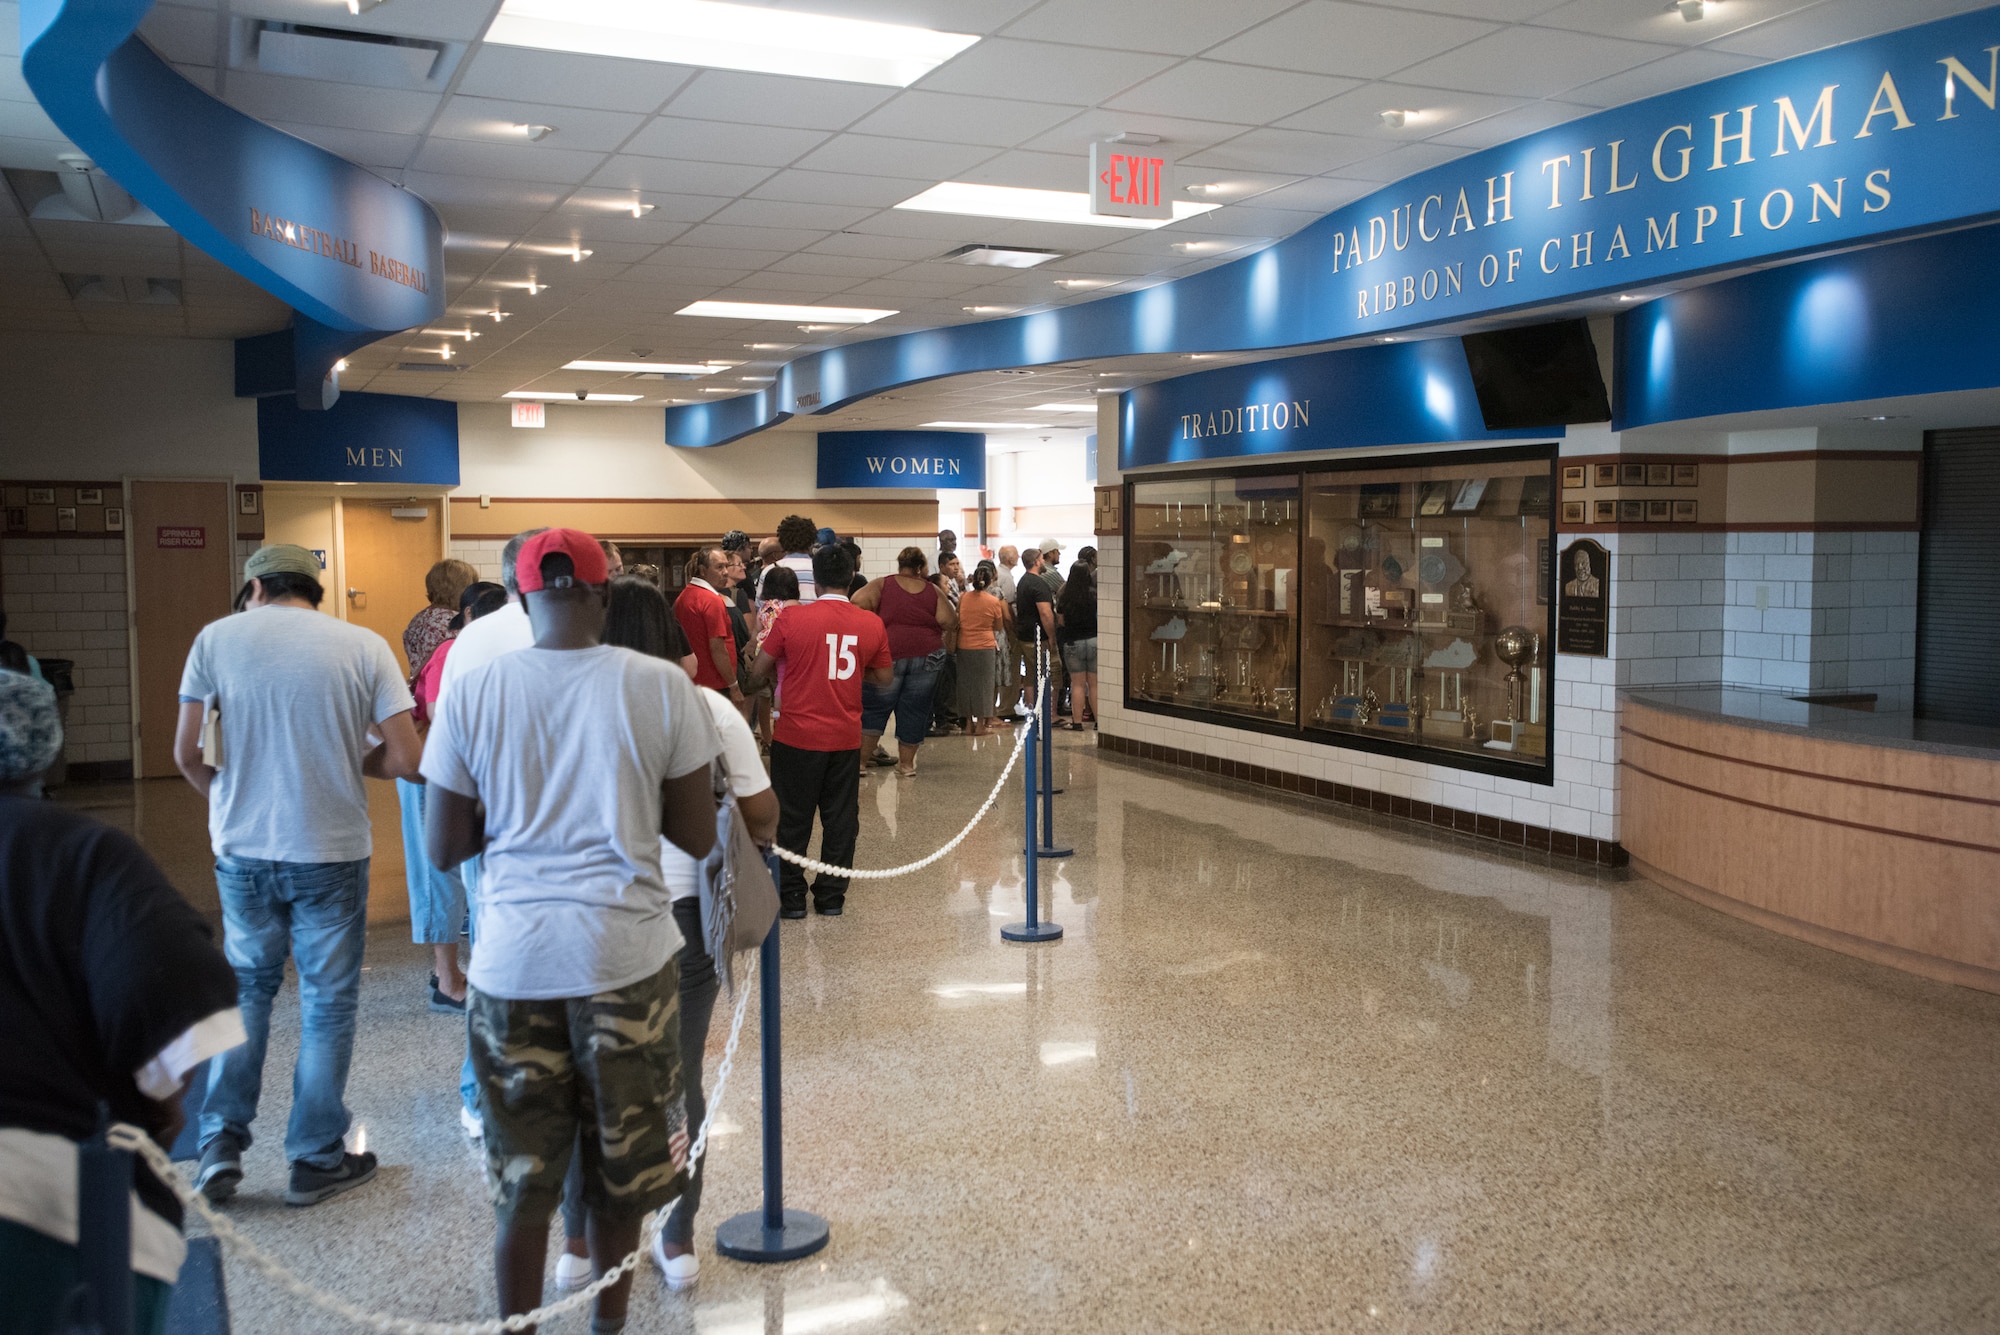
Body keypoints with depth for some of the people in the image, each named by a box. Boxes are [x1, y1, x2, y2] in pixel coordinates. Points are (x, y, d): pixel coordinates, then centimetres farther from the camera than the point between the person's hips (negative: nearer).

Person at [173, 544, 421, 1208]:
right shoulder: (363, 646, -4)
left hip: (243, 850, 2)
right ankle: (316, 1160, 18)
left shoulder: (216, 638, -2)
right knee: (327, 1003, 11)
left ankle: (222, 1141, 15)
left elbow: (187, 755, -1)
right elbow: (407, 759, -10)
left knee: (248, 987, 21)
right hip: (332, 852, -2)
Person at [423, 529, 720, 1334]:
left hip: (513, 957, 0)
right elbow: (698, 839, -1)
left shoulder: (472, 696, -2)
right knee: (621, 1165, 18)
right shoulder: (661, 687, -5)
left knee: (521, 1177, 12)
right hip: (626, 950, 0)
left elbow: (444, 849, 2)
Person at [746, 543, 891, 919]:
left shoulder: (791, 618, -11)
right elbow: (885, 678, 10)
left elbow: (757, 673, -3)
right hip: (845, 738, 2)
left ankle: (791, 896, 15)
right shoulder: (871, 624, -2)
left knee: (793, 819, 9)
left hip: (797, 736, -2)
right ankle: (831, 895, 18)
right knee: (840, 818, 13)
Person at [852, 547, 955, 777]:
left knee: (873, 707, 9)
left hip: (889, 655, -1)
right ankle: (906, 762, 16)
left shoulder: (883, 585, 1)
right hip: (927, 655, 1)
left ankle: (861, 757, 7)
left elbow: (858, 603, -12)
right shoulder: (933, 591, 5)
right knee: (914, 709, 11)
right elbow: (949, 623, -3)